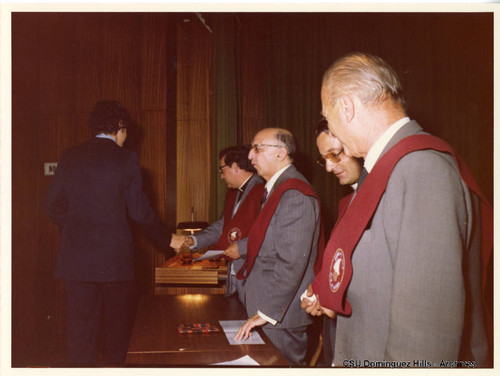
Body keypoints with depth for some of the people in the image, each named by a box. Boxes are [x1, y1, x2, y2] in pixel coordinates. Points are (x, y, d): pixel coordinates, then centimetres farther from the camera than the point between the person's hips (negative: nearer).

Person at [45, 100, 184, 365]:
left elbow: (53, 206, 6)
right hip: (114, 257, -3)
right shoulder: (126, 159, -6)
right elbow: (139, 210, -6)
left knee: (81, 325, 9)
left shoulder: (70, 157, 4)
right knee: (117, 322, 14)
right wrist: (168, 239, 6)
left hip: (76, 256, 3)